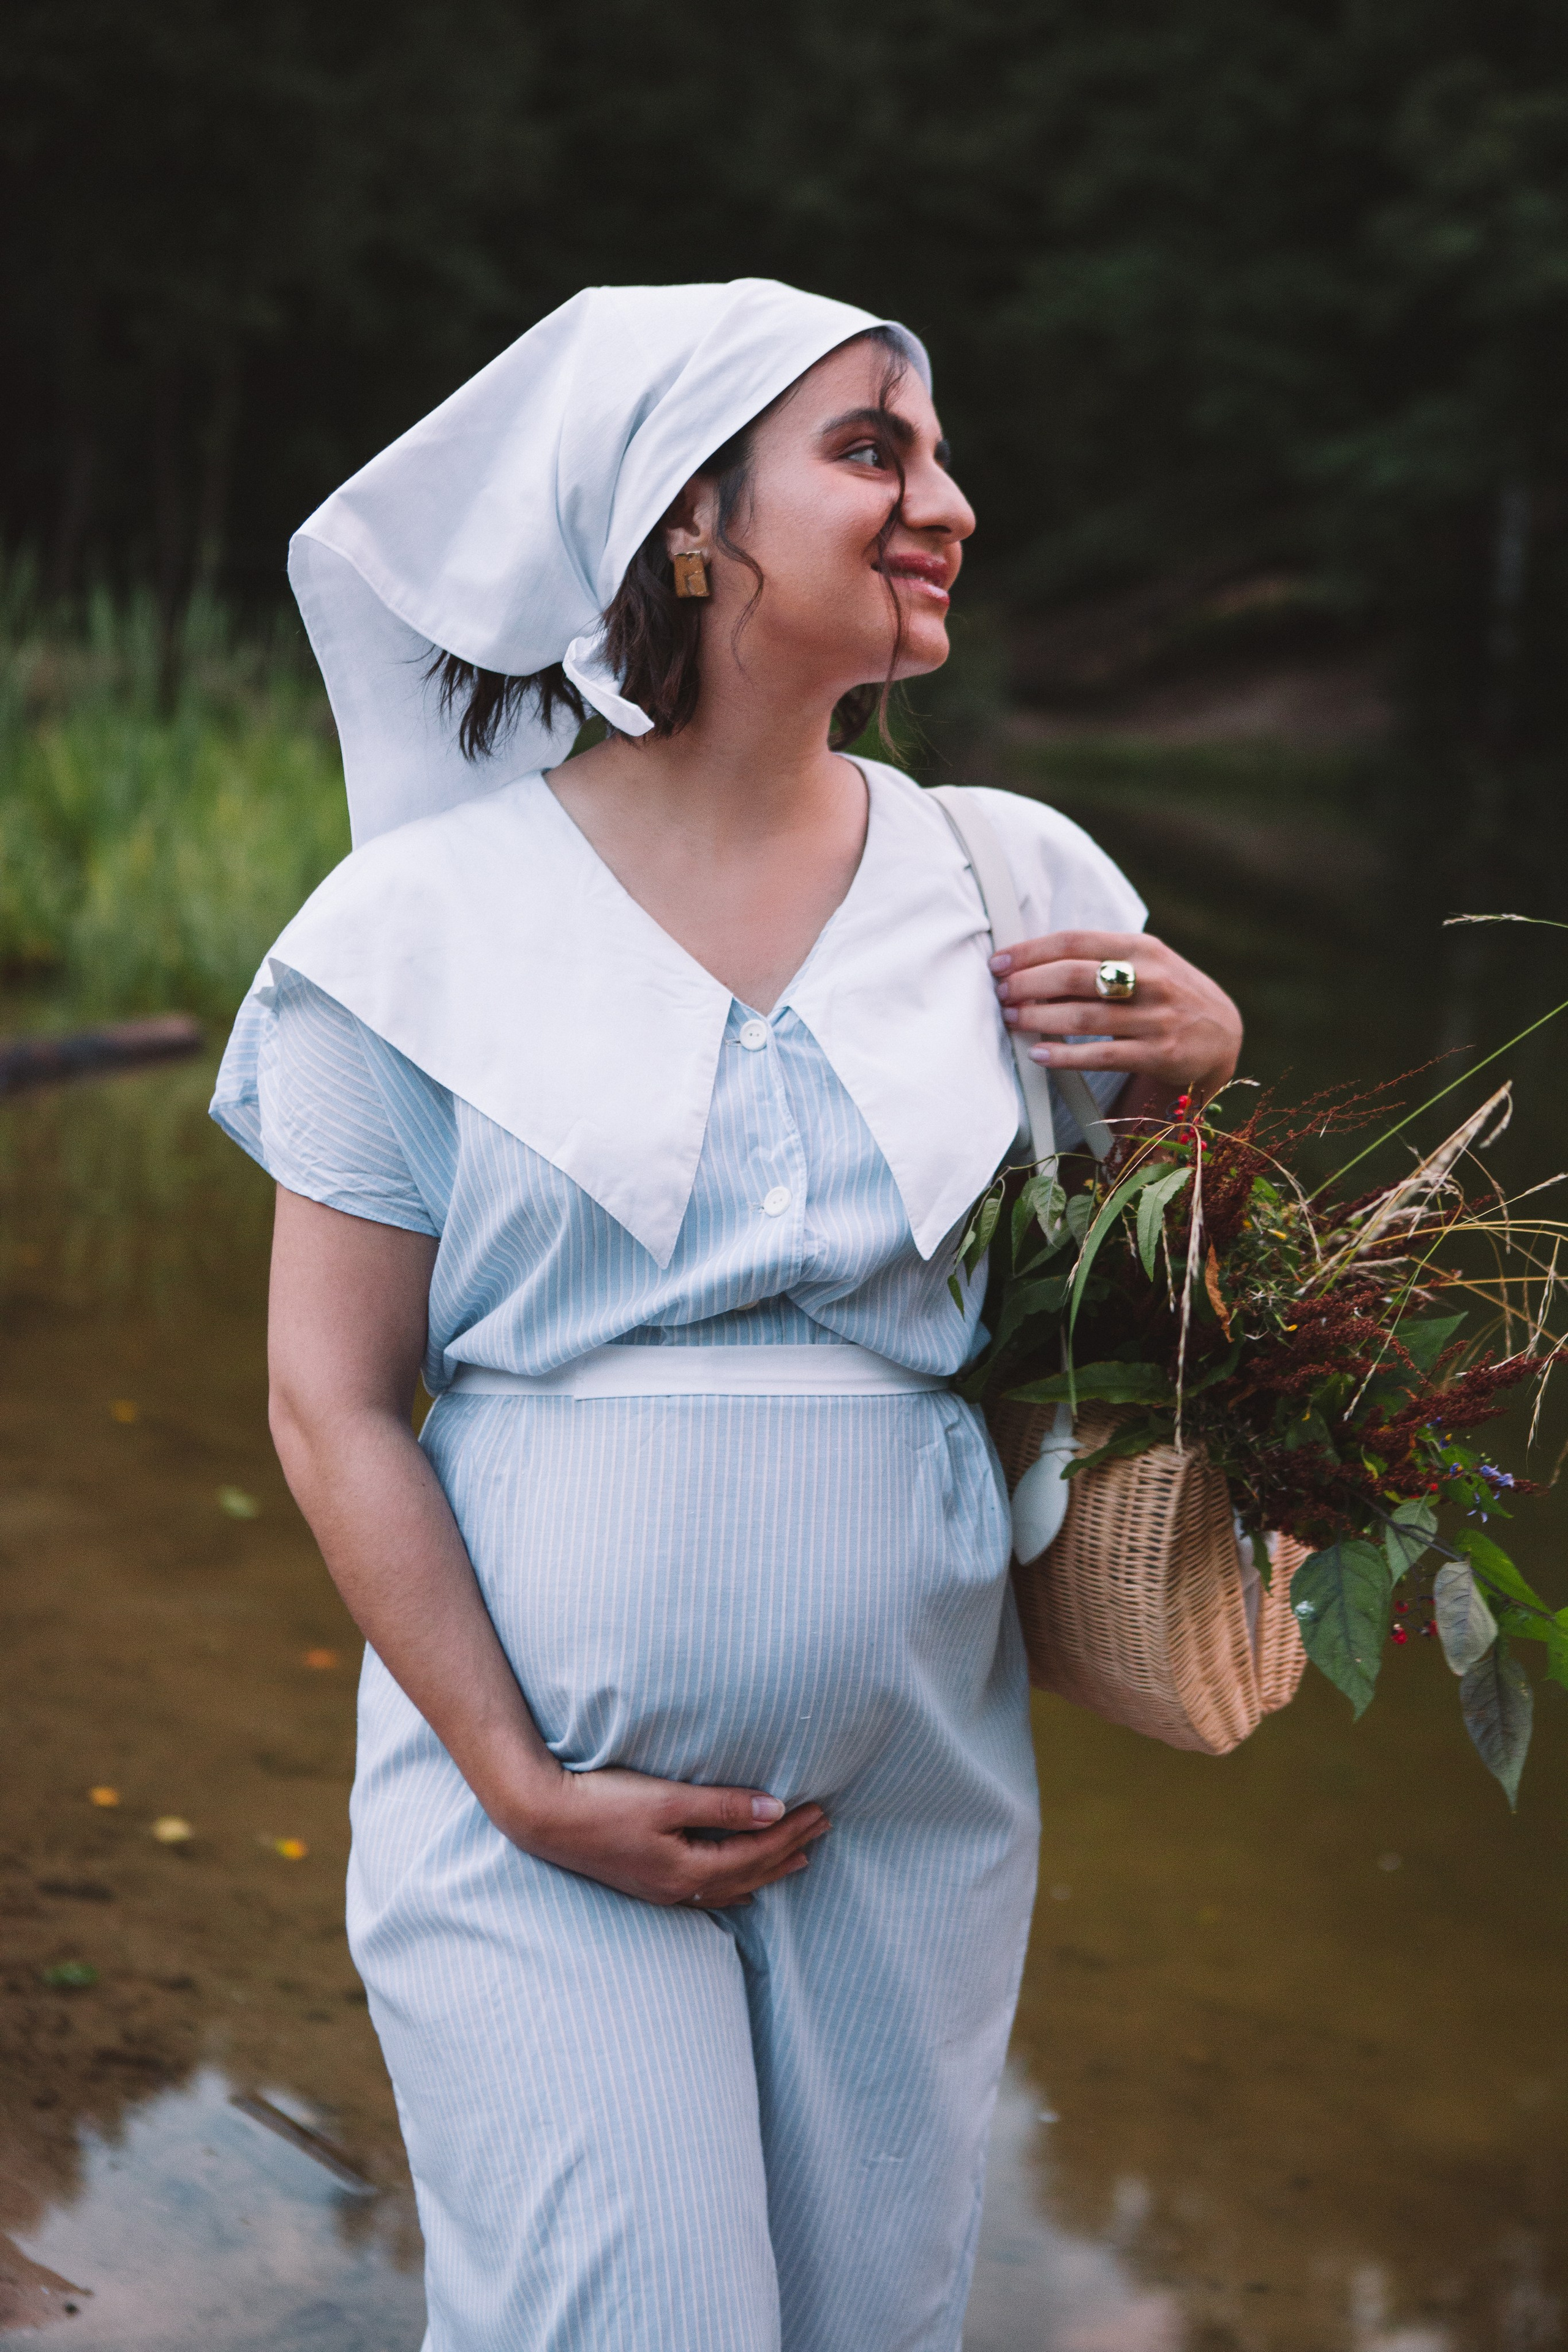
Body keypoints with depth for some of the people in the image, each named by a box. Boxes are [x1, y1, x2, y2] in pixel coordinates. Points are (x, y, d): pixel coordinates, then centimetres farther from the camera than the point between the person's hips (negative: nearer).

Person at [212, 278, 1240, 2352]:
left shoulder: (1022, 882, 3)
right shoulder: (433, 918, -6)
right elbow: (335, 1404, -5)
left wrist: (1197, 1063, -6)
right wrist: (525, 1787, -11)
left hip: (914, 1794, 3)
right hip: (535, 1779, -3)